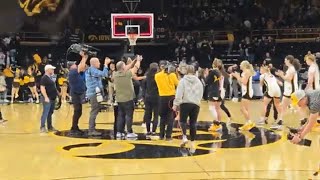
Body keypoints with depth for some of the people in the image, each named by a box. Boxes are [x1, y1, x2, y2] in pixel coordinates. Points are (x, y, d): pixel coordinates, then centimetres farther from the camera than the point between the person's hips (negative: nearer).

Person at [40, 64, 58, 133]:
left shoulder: (51, 77, 16)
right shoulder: (44, 78, -12)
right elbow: (42, 88, -19)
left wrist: (57, 93, 23)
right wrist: (46, 97, -25)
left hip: (53, 98, 9)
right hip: (48, 99, -9)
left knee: (50, 113, 13)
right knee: (45, 113, -9)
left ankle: (50, 127, 18)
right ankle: (42, 127, -6)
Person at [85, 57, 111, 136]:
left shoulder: (89, 70, 18)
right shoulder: (93, 70, -14)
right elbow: (104, 74, -22)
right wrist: (106, 64, -13)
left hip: (92, 93, 11)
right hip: (94, 93, -11)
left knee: (95, 111, 16)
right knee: (94, 111, -9)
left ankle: (92, 129, 20)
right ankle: (91, 130, -9)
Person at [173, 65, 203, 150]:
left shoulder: (183, 80, -2)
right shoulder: (198, 81, 10)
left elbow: (179, 94, -9)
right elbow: (201, 94, 13)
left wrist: (175, 104, -8)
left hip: (185, 103, -3)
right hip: (196, 104, 3)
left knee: (183, 120, 5)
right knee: (193, 123, 6)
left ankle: (184, 137, -17)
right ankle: (192, 142, 6)